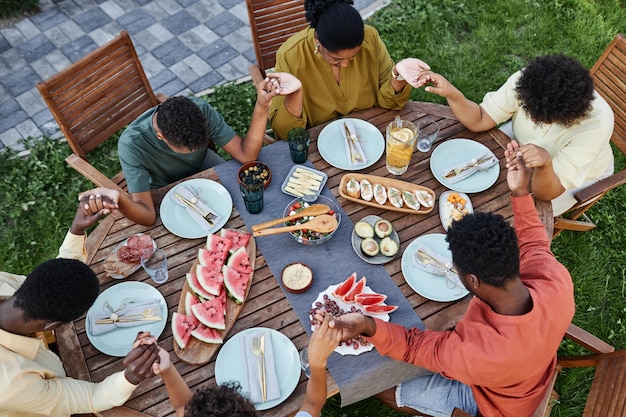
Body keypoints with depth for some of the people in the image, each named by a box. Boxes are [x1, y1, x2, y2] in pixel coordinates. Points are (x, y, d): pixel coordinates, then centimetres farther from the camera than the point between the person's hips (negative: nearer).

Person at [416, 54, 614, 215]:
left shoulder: (596, 123, -40)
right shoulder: (527, 82, -33)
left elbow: (547, 194, -37)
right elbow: (480, 120, -23)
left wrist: (545, 164, -59)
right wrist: (451, 93, -42)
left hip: (578, 175, -3)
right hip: (523, 144, 4)